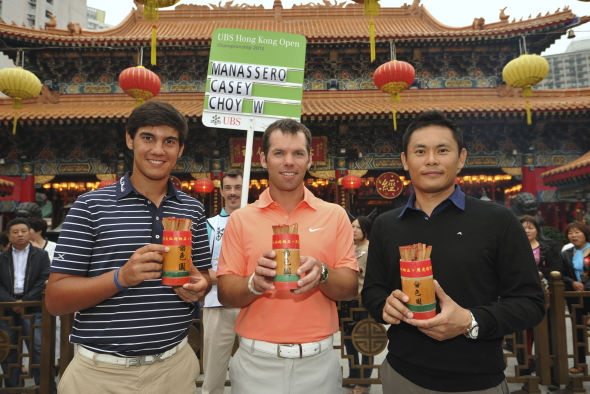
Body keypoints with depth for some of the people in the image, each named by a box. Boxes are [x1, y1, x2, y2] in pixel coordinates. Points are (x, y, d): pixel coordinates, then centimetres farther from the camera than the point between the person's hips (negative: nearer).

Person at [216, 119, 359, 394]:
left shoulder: (335, 216, 0)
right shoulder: (240, 219, -1)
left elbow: (350, 288, -2)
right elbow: (225, 294, -2)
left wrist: (322, 274, -21)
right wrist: (254, 283, -22)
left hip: (318, 361, 1)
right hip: (256, 362, 0)